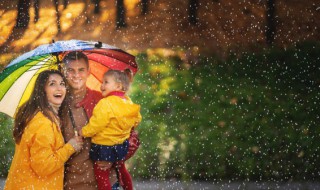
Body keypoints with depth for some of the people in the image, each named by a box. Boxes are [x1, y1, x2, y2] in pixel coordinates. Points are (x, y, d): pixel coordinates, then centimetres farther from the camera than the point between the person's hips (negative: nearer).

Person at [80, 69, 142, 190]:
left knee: (101, 175, -1)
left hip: (105, 147, -9)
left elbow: (96, 124, -23)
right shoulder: (128, 102, 1)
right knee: (121, 170, 27)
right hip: (122, 144, 9)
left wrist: (84, 132, -7)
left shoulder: (106, 104, -24)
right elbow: (137, 120, 13)